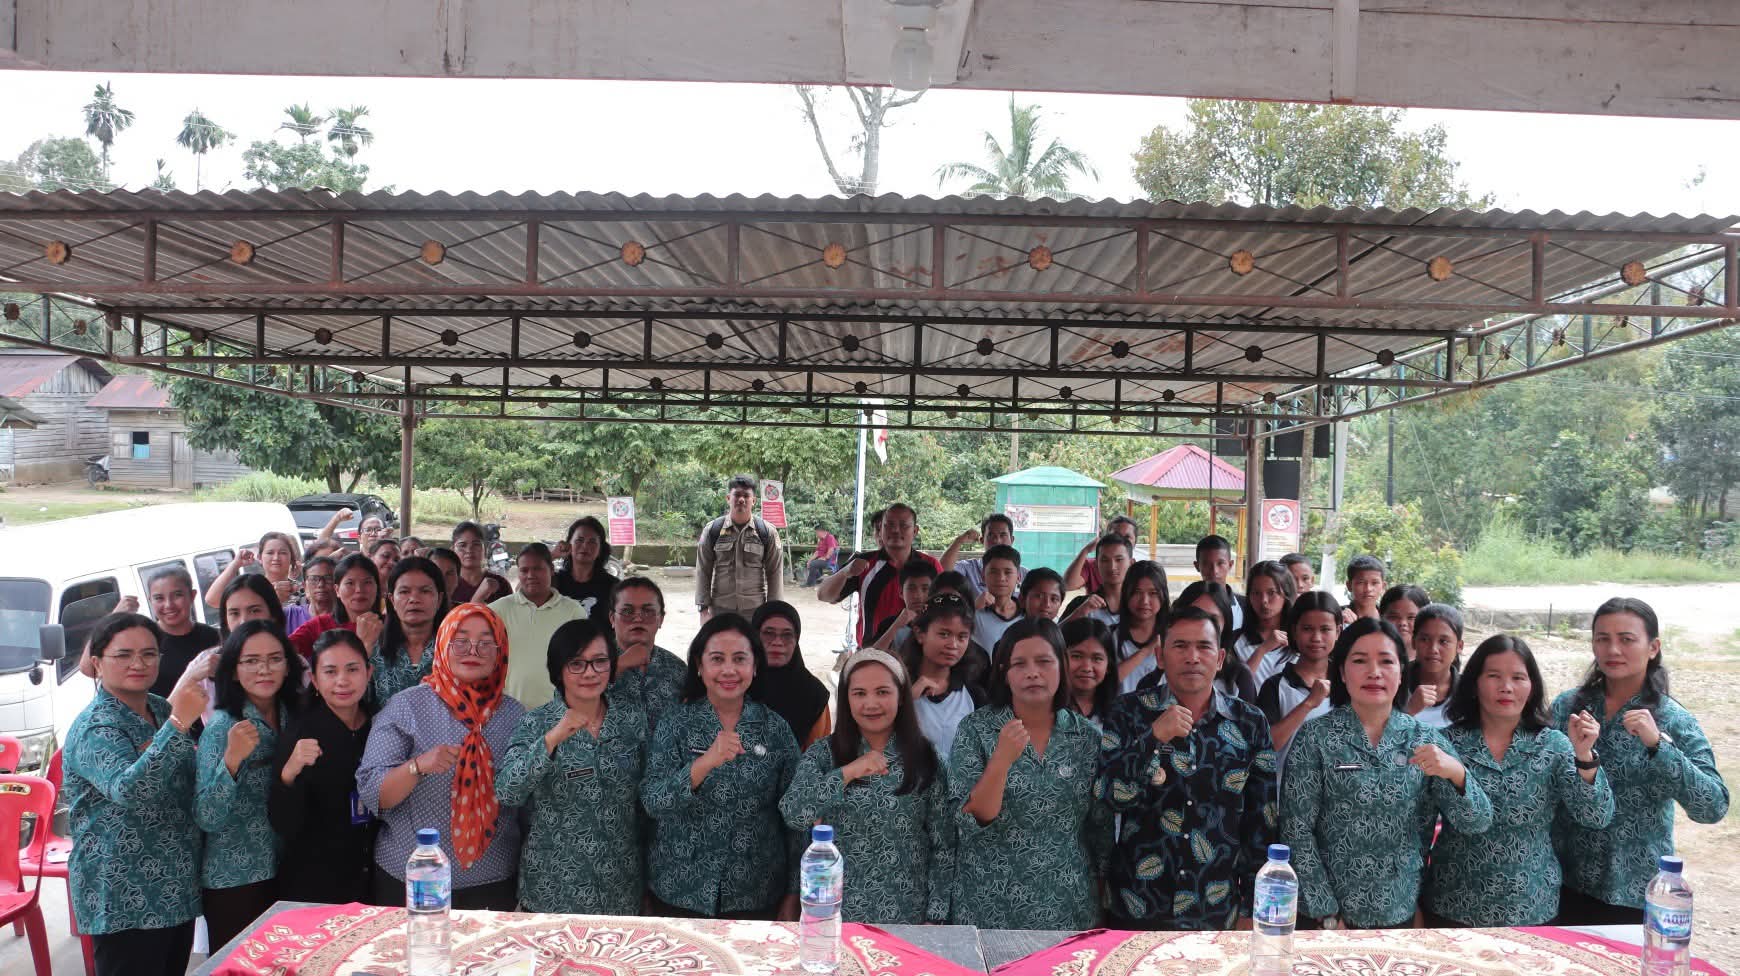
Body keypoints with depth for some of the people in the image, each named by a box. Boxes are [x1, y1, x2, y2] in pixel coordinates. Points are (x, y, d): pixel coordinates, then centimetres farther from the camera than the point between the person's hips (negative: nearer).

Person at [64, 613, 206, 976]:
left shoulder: (162, 710, 9)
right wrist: (178, 723, -42)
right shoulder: (94, 728, -15)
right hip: (125, 903, -8)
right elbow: (129, 790, -34)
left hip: (175, 889, 8)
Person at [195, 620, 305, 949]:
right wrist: (232, 759, -34)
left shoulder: (293, 717, 1)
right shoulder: (222, 727, -15)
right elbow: (207, 819, -21)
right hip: (234, 882, -5)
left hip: (284, 874, 5)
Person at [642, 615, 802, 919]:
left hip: (756, 897, 1)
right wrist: (705, 763, -31)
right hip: (680, 895, 0)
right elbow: (652, 802, -16)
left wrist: (792, 895, 2)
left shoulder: (775, 728, -2)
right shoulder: (675, 724, -5)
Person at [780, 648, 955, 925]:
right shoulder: (823, 754, -2)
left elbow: (943, 845, -1)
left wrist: (935, 917, -5)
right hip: (835, 916, 0)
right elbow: (791, 814, -18)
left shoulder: (924, 758, -2)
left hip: (907, 916, 0)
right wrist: (847, 772, -27)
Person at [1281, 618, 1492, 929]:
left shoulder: (1427, 740, 0)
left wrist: (1456, 772, -23)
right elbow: (1297, 833, -10)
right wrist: (1328, 916, -13)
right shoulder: (1315, 738, -9)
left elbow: (1477, 822, -4)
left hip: (1401, 914, 3)